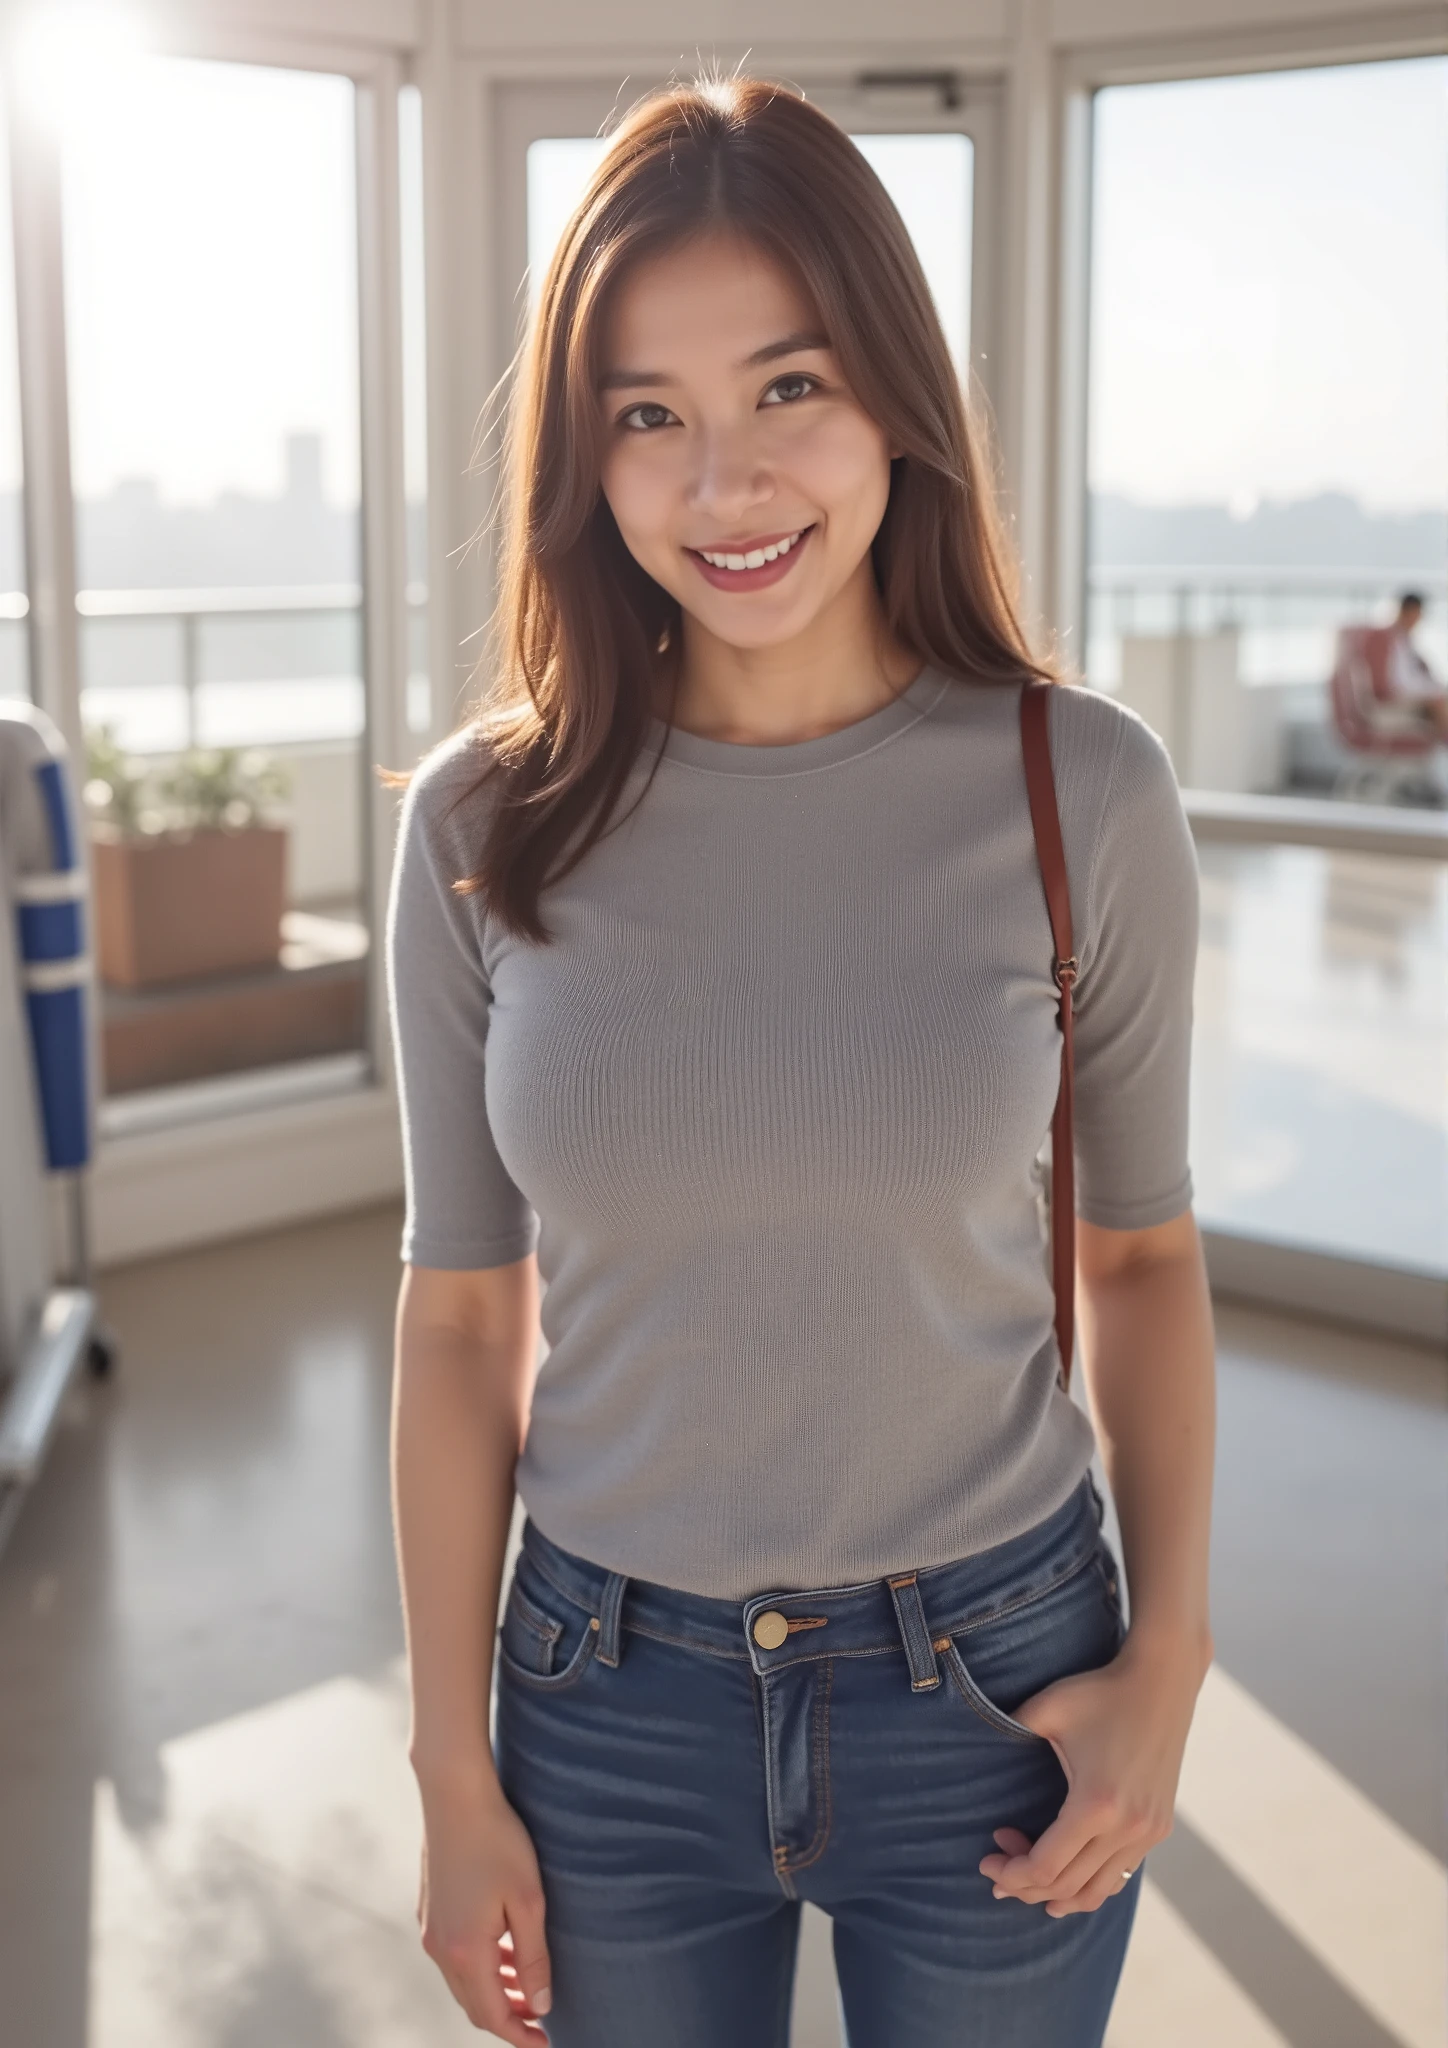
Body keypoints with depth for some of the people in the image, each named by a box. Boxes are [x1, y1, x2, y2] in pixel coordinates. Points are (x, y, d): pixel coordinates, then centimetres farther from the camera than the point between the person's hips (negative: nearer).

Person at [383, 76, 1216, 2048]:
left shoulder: (1083, 789, -10)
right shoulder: (483, 825, -8)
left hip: (995, 1683, 0)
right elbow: (462, 1312, -3)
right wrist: (452, 1774, 0)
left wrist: (1170, 1656, -7)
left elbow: (1142, 1250, 1)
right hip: (611, 1701, 1)